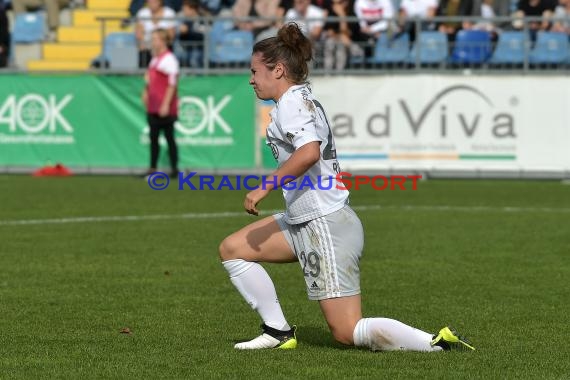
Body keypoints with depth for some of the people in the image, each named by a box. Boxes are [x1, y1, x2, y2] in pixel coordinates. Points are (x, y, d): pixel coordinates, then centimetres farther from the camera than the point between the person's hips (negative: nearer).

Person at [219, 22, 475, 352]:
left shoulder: (292, 101, -12)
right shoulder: (304, 98, 16)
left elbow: (309, 151, -29)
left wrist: (265, 188, -25)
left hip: (324, 225, -10)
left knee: (348, 332, -10)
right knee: (232, 249, 14)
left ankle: (438, 342, -12)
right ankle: (279, 332, 12)